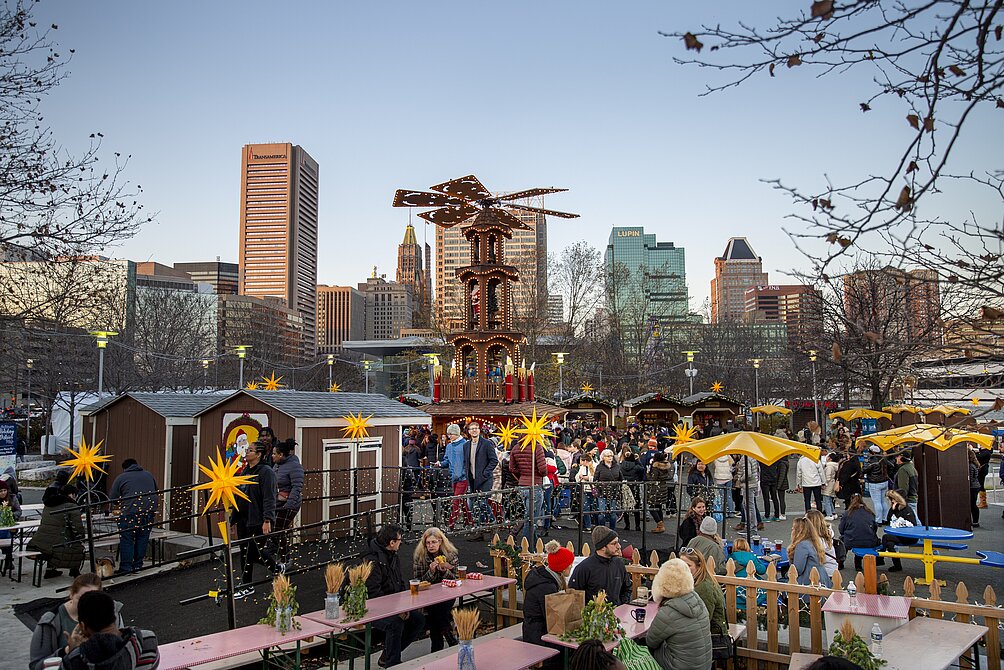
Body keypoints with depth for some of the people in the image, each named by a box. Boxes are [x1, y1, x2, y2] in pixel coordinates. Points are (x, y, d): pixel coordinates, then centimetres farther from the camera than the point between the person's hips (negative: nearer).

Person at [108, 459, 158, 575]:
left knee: (126, 540, 1)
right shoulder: (149, 475, 22)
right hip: (149, 512, 4)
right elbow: (156, 493, 29)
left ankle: (126, 568, 0)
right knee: (142, 539, 10)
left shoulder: (121, 478, 8)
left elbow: (112, 499, 6)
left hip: (130, 512, -4)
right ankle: (138, 566, 14)